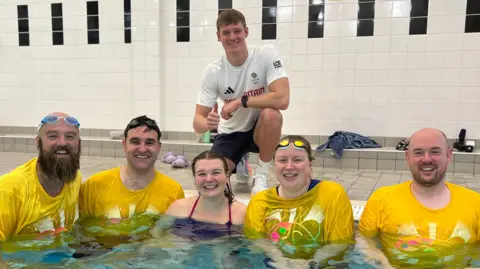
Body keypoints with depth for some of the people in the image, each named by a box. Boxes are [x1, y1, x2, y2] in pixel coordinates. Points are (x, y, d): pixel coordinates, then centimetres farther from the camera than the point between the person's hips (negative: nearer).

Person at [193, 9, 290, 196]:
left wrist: (240, 101, -28)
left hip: (260, 129, -2)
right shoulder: (212, 72, -13)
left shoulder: (266, 54, -18)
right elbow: (198, 122, -14)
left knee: (271, 114, -36)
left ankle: (261, 177, -13)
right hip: (231, 133, 2)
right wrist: (207, 123, -38)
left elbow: (282, 99, -31)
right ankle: (240, 165, 21)